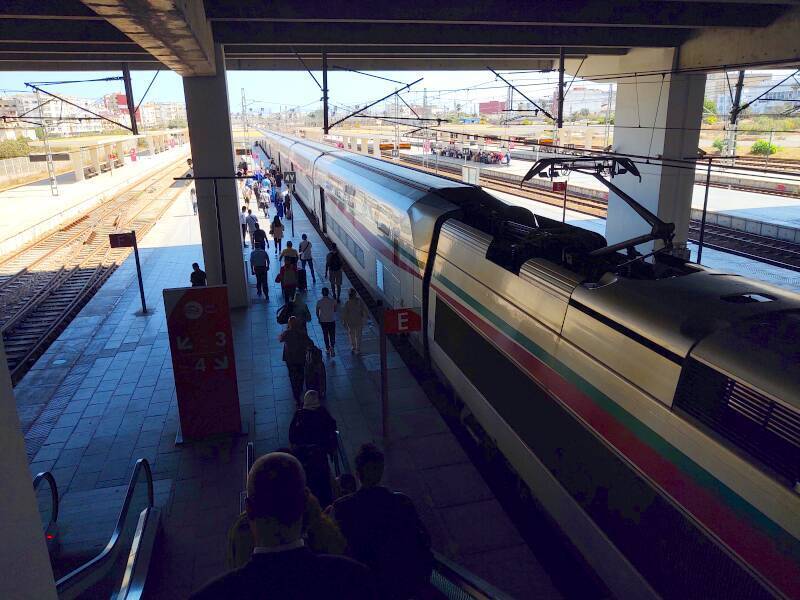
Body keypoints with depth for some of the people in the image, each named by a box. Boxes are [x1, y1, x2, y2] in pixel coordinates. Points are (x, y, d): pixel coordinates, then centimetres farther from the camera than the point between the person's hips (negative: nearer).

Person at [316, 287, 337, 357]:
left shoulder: (319, 302, -11)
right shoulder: (332, 301, -12)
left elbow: (317, 312, -3)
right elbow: (335, 310, 0)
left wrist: (319, 319, 12)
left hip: (323, 320, 1)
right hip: (331, 320, -1)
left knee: (325, 335, 15)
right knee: (332, 335, 6)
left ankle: (327, 348, 23)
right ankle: (332, 347, -12)